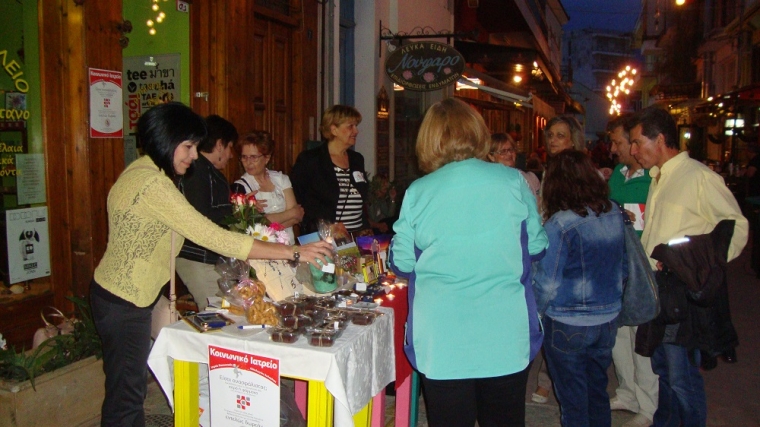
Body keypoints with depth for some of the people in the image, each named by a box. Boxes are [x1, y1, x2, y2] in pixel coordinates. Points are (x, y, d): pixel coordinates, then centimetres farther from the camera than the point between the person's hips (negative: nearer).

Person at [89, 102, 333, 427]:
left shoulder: (141, 172, 7)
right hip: (124, 303, -10)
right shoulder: (153, 183, -25)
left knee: (131, 390, 19)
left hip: (123, 295, 10)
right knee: (125, 396, 4)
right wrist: (294, 252, -27)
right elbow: (215, 239, -29)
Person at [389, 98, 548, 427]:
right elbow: (536, 246, 4)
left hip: (441, 342, -1)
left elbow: (401, 263, 0)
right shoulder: (513, 182, -6)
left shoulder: (418, 192, -8)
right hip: (506, 338, 1)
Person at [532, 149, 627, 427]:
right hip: (608, 320, 5)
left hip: (568, 326, -5)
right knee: (598, 392, 22)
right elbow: (623, 266, 9)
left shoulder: (559, 224, -22)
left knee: (573, 399, 12)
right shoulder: (615, 214, -4)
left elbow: (547, 282, -18)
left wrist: (536, 312, 0)